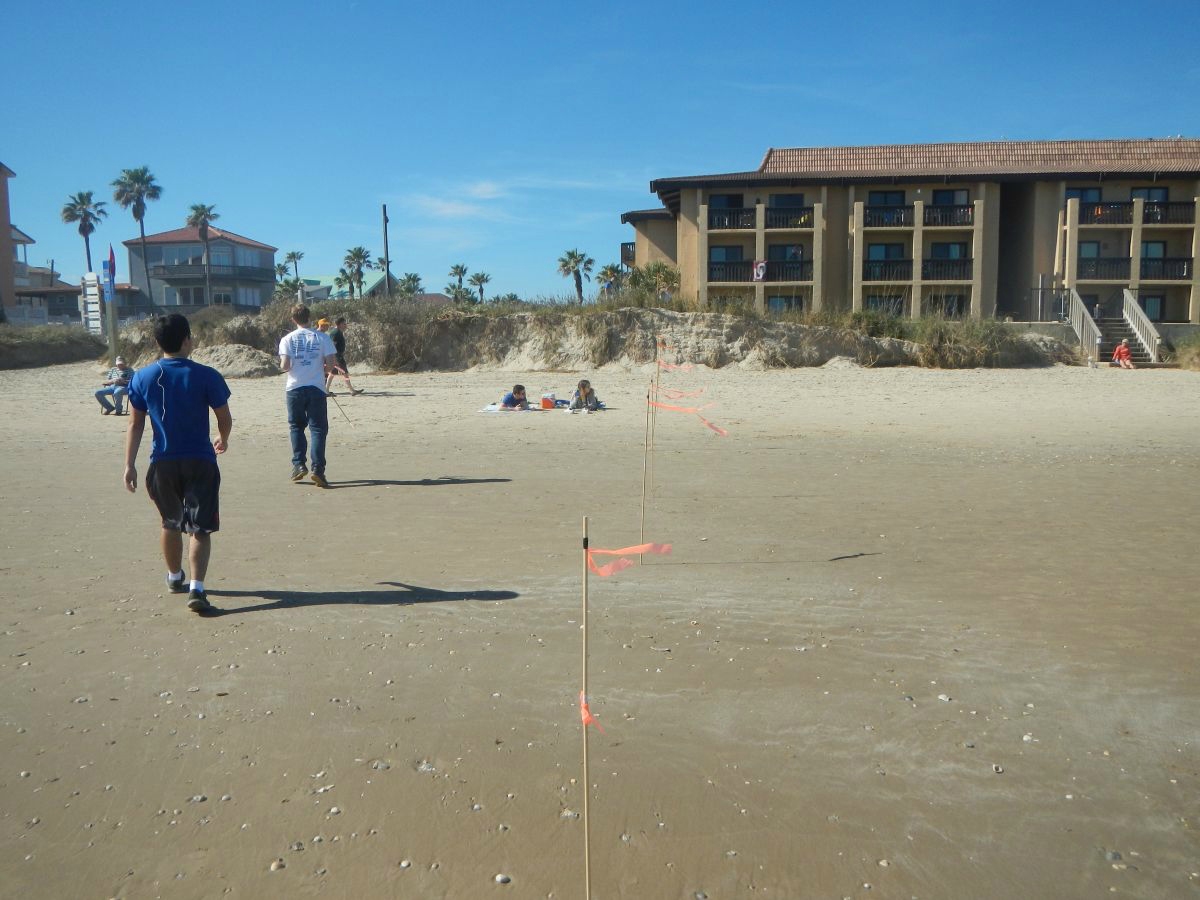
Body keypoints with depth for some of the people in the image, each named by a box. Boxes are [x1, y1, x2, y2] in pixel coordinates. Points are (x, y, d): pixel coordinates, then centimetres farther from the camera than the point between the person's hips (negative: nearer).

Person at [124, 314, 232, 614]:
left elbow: (135, 424, 2)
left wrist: (129, 465, 6)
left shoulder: (143, 378, 0)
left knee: (171, 524, 22)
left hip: (162, 463, 3)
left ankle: (174, 578, 40)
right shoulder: (206, 376, -9)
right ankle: (197, 589, -14)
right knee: (200, 528, 0)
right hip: (200, 462, -3)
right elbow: (225, 418, -2)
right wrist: (223, 440, 19)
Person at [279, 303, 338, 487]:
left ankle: (299, 464, 10)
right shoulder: (322, 337, -1)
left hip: (295, 388, 1)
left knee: (296, 426, 17)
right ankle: (317, 469, -8)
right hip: (316, 387, -1)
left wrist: (282, 366, 14)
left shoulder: (287, 339, -1)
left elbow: (285, 366, -9)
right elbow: (332, 361, -5)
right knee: (318, 429, 1)